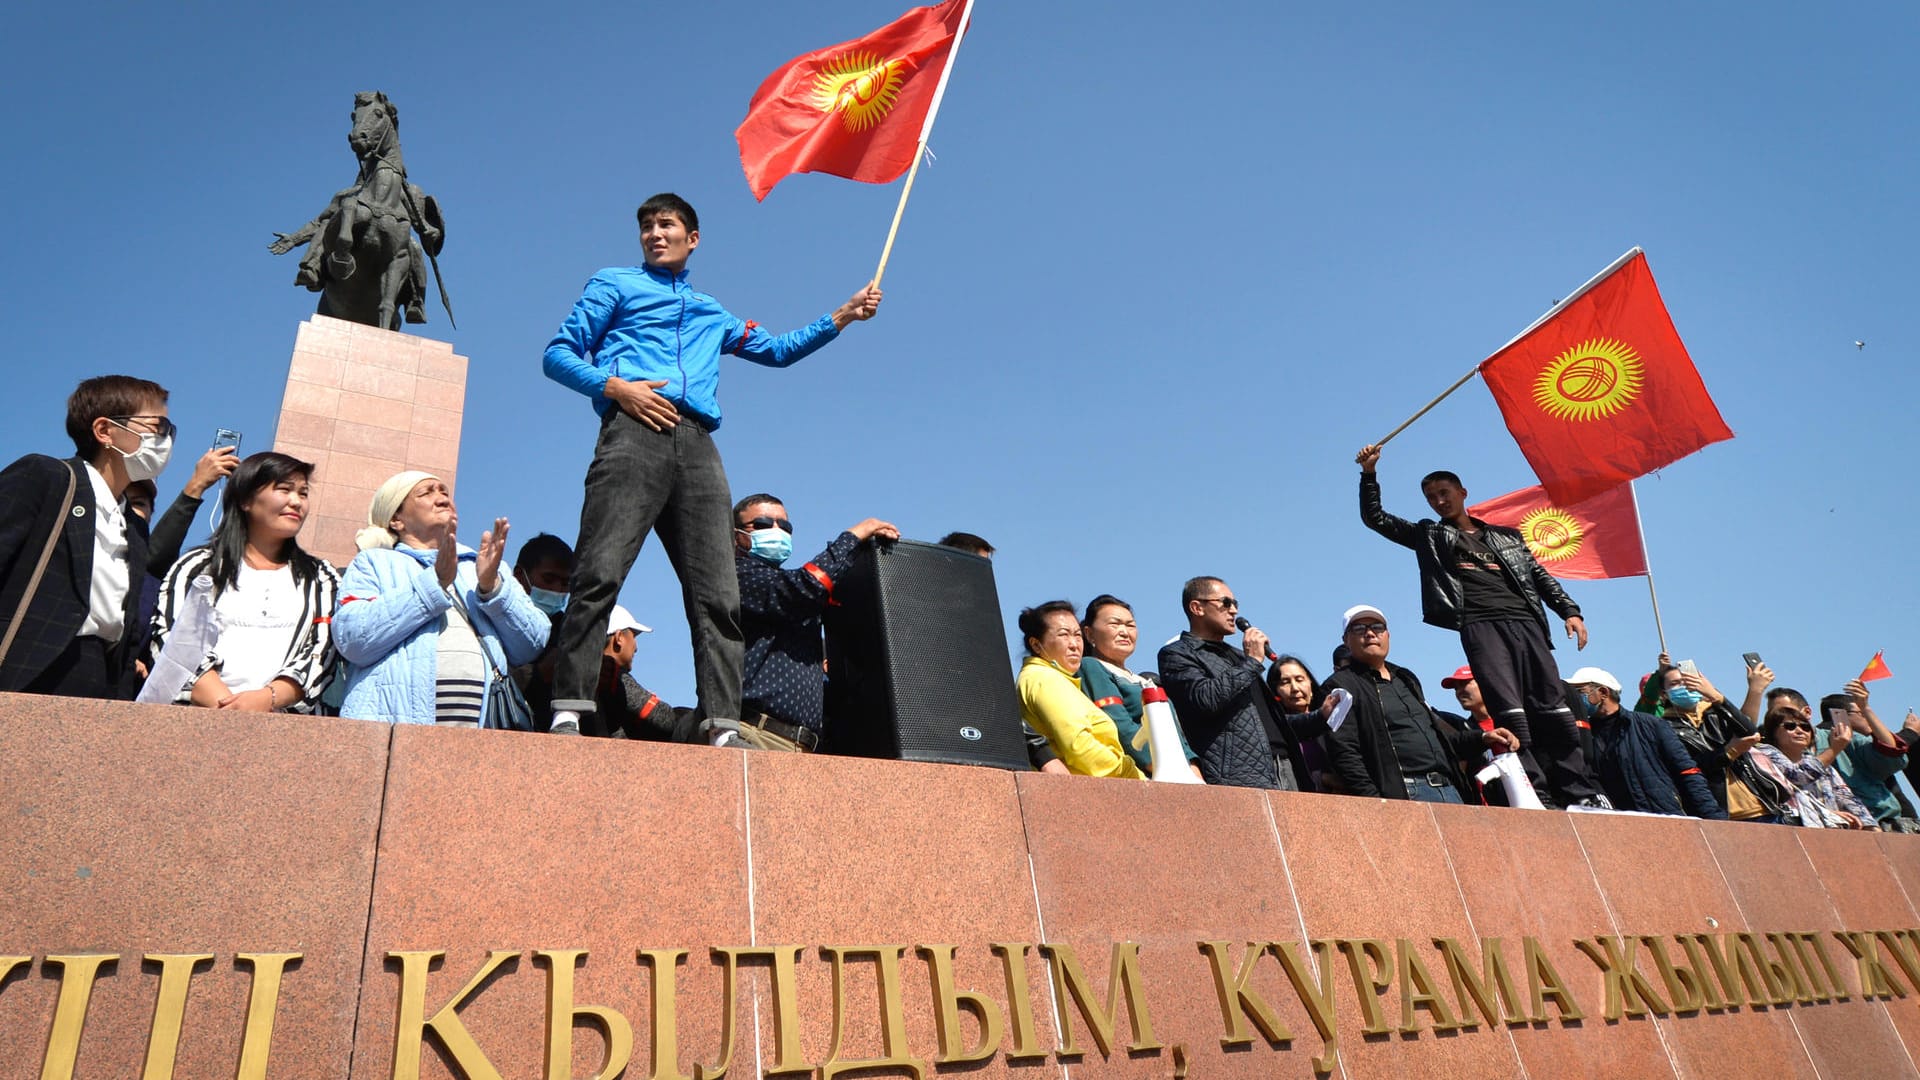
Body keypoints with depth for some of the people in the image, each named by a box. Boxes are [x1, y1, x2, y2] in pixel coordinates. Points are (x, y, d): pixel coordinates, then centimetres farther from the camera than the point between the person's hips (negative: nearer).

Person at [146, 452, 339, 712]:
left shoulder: (320, 580, 19)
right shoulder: (197, 566, 16)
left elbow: (321, 656, 7)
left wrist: (267, 699, -10)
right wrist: (224, 703, -12)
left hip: (281, 718, 1)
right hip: (199, 715, -1)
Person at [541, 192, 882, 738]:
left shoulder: (713, 313, 36)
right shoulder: (616, 284, 24)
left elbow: (777, 349, 41)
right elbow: (558, 354, 14)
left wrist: (840, 317, 33)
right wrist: (614, 386, -4)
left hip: (696, 445, 4)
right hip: (635, 431, -3)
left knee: (718, 593, -10)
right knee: (600, 572, -20)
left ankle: (722, 724, -13)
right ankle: (570, 710, -20)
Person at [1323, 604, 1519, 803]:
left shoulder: (1406, 679, 25)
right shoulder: (1340, 685, 1)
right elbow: (1345, 754, -9)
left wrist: (1482, 738, 16)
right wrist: (1374, 805, -19)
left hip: (1449, 788, 7)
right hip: (1402, 794, -7)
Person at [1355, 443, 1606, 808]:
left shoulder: (1507, 536, 26)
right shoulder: (1430, 535, 20)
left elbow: (1540, 577, 22)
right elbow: (1375, 518, 15)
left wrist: (1569, 610, 7)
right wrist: (1369, 474, 4)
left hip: (1526, 621, 3)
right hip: (1480, 625, -3)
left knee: (1553, 705, -4)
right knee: (1508, 708, -17)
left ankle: (1579, 792, -2)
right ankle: (1535, 793, -19)